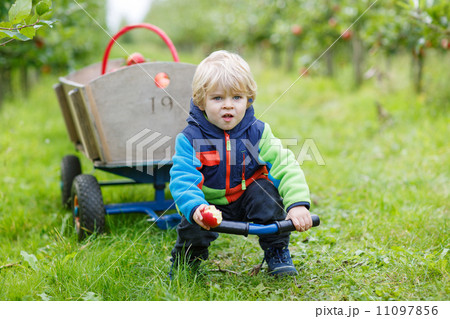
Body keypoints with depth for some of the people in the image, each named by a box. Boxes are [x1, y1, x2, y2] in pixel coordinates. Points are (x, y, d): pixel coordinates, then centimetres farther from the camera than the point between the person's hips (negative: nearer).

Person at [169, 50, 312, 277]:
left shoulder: (257, 132, -13)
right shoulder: (189, 139, -18)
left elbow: (285, 167, -17)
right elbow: (182, 179, -26)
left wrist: (298, 204, -32)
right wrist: (195, 207, -46)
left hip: (247, 200, 2)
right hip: (209, 206, -1)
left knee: (266, 191, -25)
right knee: (193, 228, -28)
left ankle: (277, 253, -2)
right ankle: (186, 260, 11)